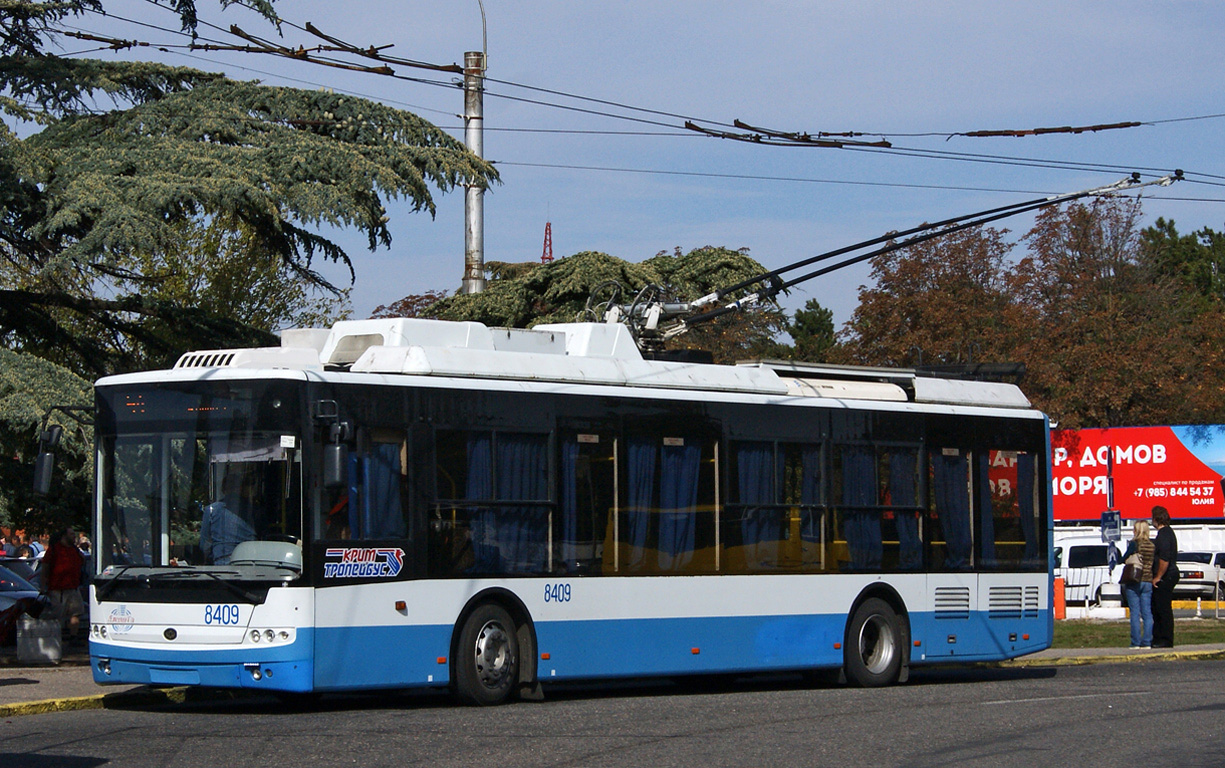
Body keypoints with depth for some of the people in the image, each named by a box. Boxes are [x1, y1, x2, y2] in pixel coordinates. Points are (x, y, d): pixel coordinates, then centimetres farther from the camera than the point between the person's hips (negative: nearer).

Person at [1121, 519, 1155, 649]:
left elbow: (1124, 559, -8)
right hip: (1148, 582, 4)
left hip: (1134, 581, -4)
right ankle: (1146, 642, 5)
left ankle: (1136, 642, -2)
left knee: (1135, 613, 0)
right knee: (1147, 613, 7)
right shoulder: (1153, 545, 2)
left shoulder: (1134, 544, -10)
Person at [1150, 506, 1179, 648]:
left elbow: (1164, 560, -26)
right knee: (1157, 609, 15)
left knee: (1164, 609, -7)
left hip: (1165, 577, -11)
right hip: (1170, 575, 11)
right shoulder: (1168, 532, 16)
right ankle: (1157, 639, 20)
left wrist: (1158, 577, -19)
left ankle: (1166, 641, -4)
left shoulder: (1164, 535, -18)